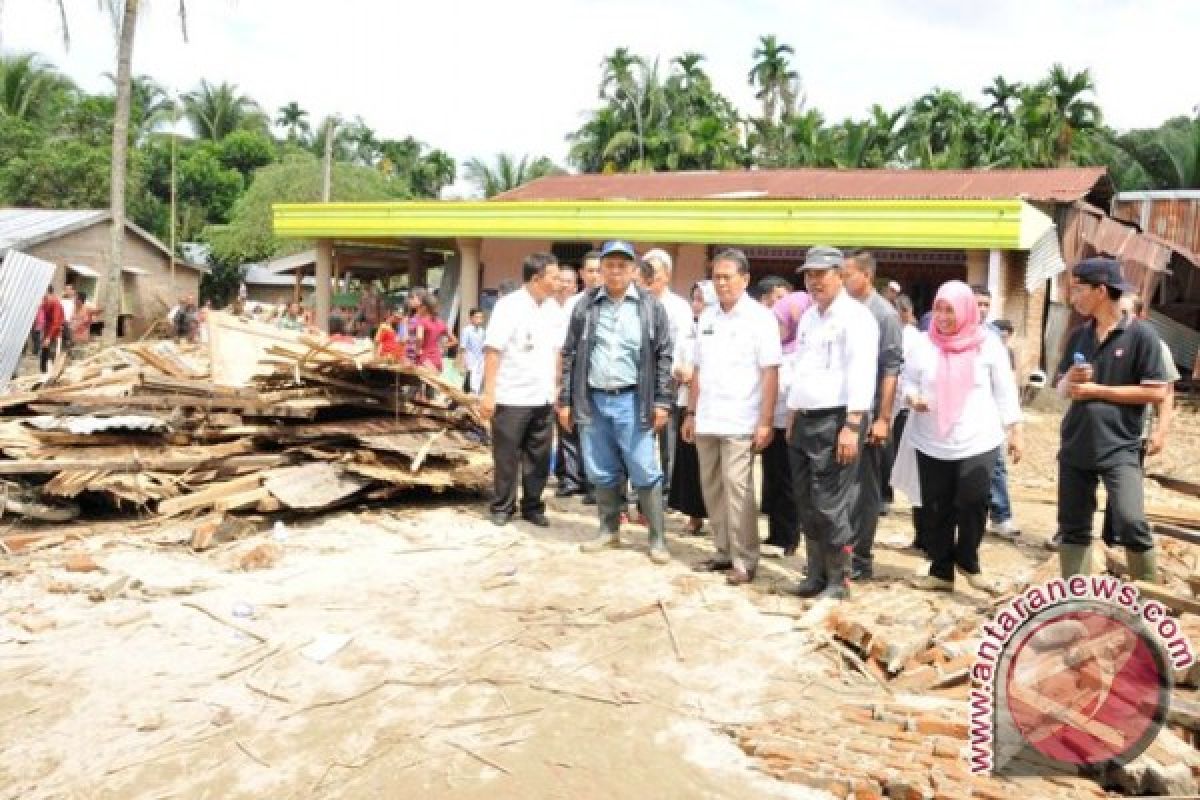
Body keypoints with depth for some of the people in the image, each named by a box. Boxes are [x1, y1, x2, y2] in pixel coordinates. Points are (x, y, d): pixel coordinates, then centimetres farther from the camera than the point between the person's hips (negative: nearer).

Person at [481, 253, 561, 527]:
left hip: (543, 398, 6)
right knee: (506, 457, 6)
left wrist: (556, 389, 12)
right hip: (511, 398, -6)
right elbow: (493, 350, -14)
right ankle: (502, 507, 18)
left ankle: (532, 506, 21)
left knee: (539, 457, 10)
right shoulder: (509, 305, -10)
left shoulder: (551, 309, 9)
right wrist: (488, 393, -18)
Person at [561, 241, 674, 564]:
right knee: (602, 473, 11)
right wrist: (565, 401, 5)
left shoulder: (650, 306, 2)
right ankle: (609, 530, 26)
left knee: (645, 473, -1)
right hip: (593, 401, 3)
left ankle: (658, 538, 9)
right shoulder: (585, 306, 7)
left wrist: (661, 402, -5)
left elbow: (663, 356, 1)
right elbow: (570, 355, 9)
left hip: (632, 401, -2)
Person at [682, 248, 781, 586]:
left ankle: (745, 560, 3)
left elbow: (770, 373, -9)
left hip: (740, 422, -6)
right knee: (712, 488, 10)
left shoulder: (760, 317, -5)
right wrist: (691, 412, 12)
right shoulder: (707, 317, 11)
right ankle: (725, 551, 21)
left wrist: (765, 422, -14)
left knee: (737, 488, -6)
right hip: (706, 420, 6)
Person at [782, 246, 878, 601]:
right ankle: (816, 575, 23)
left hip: (836, 421, -8)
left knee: (830, 505, -5)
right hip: (805, 421, 8)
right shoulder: (808, 317, 17)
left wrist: (851, 426, -23)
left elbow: (861, 374, -17)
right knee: (807, 504, 12)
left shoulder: (855, 316, -9)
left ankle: (838, 580, 8)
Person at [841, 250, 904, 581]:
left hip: (867, 415, -5)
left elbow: (891, 369, -10)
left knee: (864, 489, 6)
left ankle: (860, 560, 15)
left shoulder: (884, 314, -7)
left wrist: (883, 418, -14)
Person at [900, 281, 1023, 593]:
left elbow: (1004, 391, 5)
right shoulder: (924, 343, 3)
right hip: (932, 444, 2)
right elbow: (908, 380, 8)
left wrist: (1014, 431, 4)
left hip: (978, 441, -2)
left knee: (973, 501, -13)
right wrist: (912, 397, -15)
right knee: (936, 509, 6)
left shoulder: (988, 343, 1)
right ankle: (941, 571, 21)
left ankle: (968, 561, 12)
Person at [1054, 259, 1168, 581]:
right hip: (1075, 446, 6)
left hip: (1119, 448, -5)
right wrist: (1068, 382, -9)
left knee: (1131, 524, -16)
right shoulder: (1079, 335, 8)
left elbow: (1157, 392, -12)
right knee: (1073, 527, 10)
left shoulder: (1141, 334, -8)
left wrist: (1097, 390, -13)